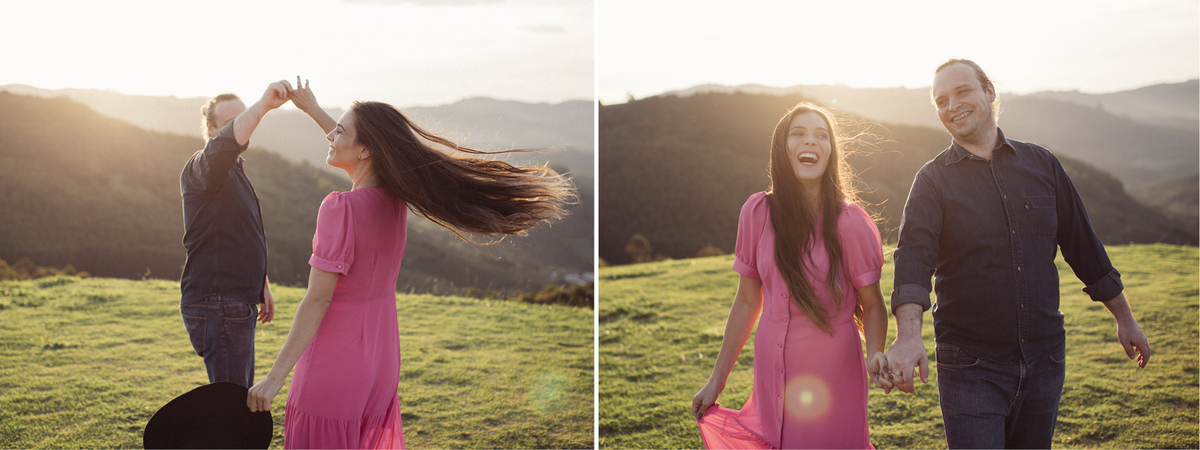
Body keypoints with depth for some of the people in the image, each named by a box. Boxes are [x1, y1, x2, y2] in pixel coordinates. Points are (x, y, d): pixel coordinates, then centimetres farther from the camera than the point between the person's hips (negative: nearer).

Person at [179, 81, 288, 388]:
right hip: (215, 305, -10)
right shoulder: (201, 168, -12)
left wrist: (262, 286, 25)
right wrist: (263, 106, -50)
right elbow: (224, 145, -37)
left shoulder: (235, 172, 20)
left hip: (238, 305, 10)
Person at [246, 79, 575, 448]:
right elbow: (355, 151, 23)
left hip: (334, 367, -7)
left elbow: (317, 300, -20)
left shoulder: (340, 208, -20)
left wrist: (275, 376, -16)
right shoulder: (393, 199, 1)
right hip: (382, 360, 7)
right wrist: (312, 109, 35)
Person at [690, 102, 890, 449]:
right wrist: (717, 380, 7)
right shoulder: (758, 212, -4)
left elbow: (872, 304, -2)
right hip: (772, 371, 3)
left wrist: (876, 355, -23)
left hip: (832, 376, -3)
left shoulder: (849, 221, -11)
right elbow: (747, 301, 4)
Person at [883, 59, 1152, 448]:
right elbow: (914, 255, -20)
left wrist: (1124, 319, 20)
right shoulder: (933, 180, -4)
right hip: (970, 367, -3)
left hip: (1044, 359, 3)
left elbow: (1083, 244, 15)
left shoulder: (1041, 164, 6)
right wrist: (908, 335, -37)